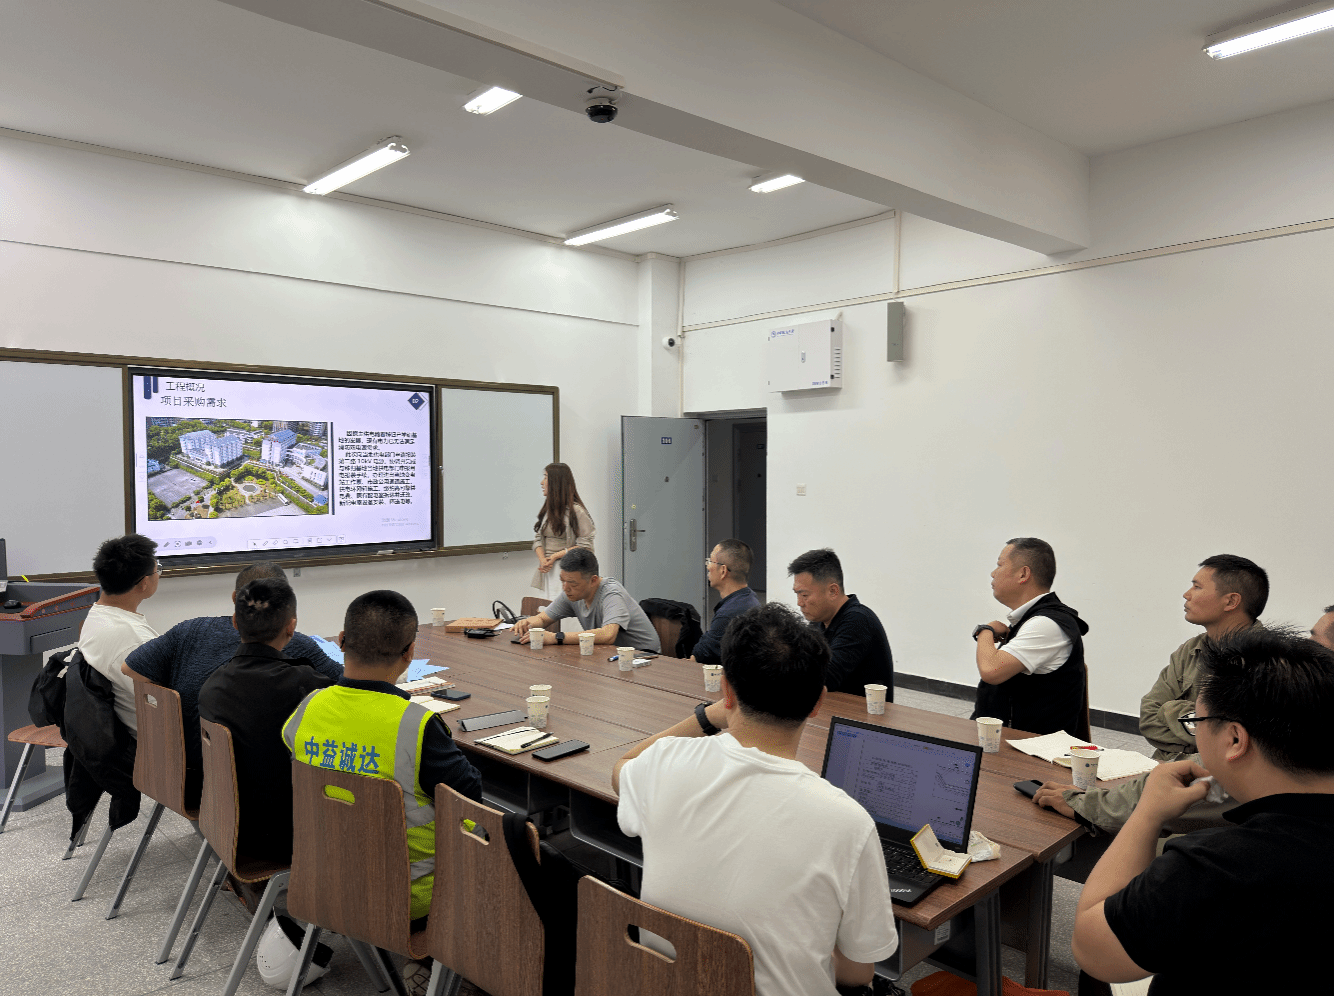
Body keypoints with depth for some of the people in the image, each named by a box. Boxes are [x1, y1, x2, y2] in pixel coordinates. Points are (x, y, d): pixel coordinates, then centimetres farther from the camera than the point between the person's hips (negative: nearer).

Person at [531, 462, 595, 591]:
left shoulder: (576, 511, -7)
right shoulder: (546, 509, 14)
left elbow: (585, 546, -9)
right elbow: (538, 539, 14)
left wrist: (556, 556, -13)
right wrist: (543, 559, -6)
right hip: (547, 569, 6)